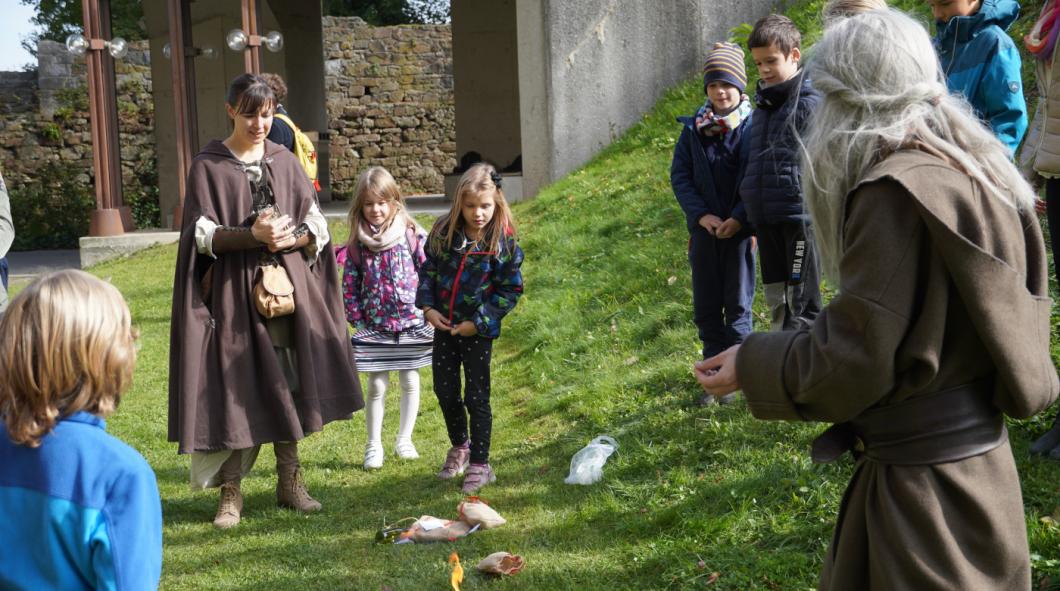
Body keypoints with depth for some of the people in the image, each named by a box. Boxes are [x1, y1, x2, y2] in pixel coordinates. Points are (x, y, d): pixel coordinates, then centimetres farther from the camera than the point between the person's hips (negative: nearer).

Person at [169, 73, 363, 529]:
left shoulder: (285, 162, 8)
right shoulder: (208, 166, -2)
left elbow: (318, 226, 8)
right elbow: (201, 235, -7)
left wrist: (292, 238, -13)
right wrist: (252, 236, -22)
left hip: (288, 286, 3)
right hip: (235, 291, -3)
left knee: (287, 385, 7)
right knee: (235, 389, -2)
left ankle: (289, 481, 18)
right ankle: (230, 492, 7)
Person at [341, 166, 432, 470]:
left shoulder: (411, 234, -5)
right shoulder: (357, 243, 0)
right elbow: (349, 284, 4)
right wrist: (357, 320, -1)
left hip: (411, 322, 0)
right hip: (374, 327, 1)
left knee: (410, 382, 10)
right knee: (376, 386, 6)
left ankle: (404, 439, 25)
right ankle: (374, 445, 16)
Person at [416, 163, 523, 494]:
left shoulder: (503, 242, -13)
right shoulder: (444, 232, -4)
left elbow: (511, 290, -9)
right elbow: (428, 270, 8)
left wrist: (478, 321, -14)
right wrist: (428, 308, -5)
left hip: (479, 331, -4)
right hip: (444, 326, 4)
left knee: (476, 397, 2)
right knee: (445, 392, 13)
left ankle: (479, 465, 14)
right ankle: (459, 447, 37)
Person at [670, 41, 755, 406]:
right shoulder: (693, 128, 5)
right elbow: (679, 175, 3)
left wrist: (739, 218, -17)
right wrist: (702, 215, -10)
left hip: (739, 228, -4)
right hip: (704, 229, 4)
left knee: (738, 307, 4)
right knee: (706, 309, 9)